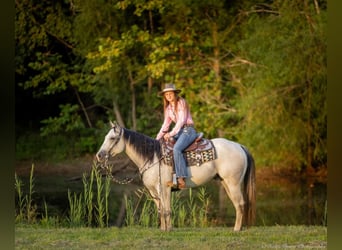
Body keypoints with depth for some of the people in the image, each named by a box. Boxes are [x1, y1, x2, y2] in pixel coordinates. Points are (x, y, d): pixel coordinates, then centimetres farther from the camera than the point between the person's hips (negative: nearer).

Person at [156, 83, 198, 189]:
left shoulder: (181, 102, -7)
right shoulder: (168, 108, 15)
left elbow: (181, 120, -14)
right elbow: (166, 124, 19)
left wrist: (171, 133, -18)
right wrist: (158, 138, 10)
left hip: (188, 130, -9)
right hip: (179, 131, 9)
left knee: (176, 148, -31)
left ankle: (181, 178, -37)